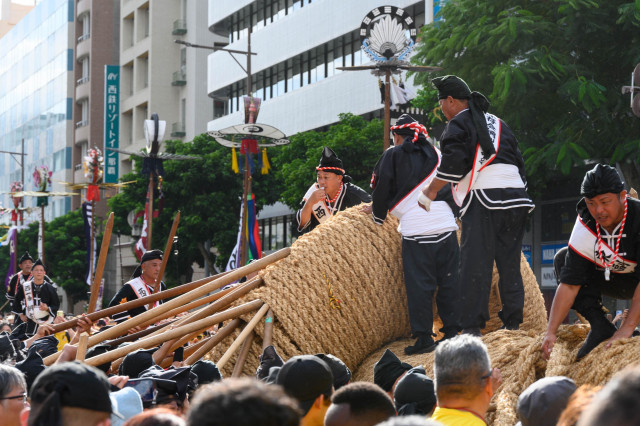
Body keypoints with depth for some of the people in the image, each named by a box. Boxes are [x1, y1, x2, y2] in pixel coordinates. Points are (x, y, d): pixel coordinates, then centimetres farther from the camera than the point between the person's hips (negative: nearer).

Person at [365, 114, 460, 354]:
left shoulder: (393, 155, 4)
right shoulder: (436, 154, 16)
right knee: (449, 282, 10)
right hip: (446, 225, 4)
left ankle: (424, 337, -2)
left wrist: (377, 214, 21)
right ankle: (452, 333, 13)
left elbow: (382, 188, 4)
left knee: (419, 285, -2)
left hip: (416, 230, -4)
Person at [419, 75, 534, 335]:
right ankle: (512, 323, 12)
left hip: (484, 199, -7)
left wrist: (431, 191, -4)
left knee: (475, 265, -8)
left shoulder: (458, 123, 3)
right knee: (509, 263, 12)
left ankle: (472, 327, -12)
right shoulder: (498, 123, 26)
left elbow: (454, 162, -11)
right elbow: (518, 161, 26)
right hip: (516, 198, 7)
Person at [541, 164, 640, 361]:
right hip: (612, 279, 5)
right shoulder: (585, 227, -19)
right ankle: (601, 328, -17)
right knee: (563, 259, -12)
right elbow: (569, 284, -19)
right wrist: (550, 332, -27)